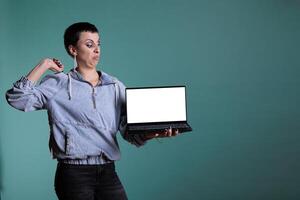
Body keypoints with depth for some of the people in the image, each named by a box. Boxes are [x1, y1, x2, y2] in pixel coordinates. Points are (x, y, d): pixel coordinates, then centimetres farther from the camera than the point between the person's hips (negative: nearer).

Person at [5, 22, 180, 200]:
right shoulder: (58, 84, 1)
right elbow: (17, 98, -10)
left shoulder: (116, 86, 11)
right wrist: (43, 66, -8)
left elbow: (129, 129, 5)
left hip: (108, 172, 4)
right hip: (73, 173, -3)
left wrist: (152, 133, -15)